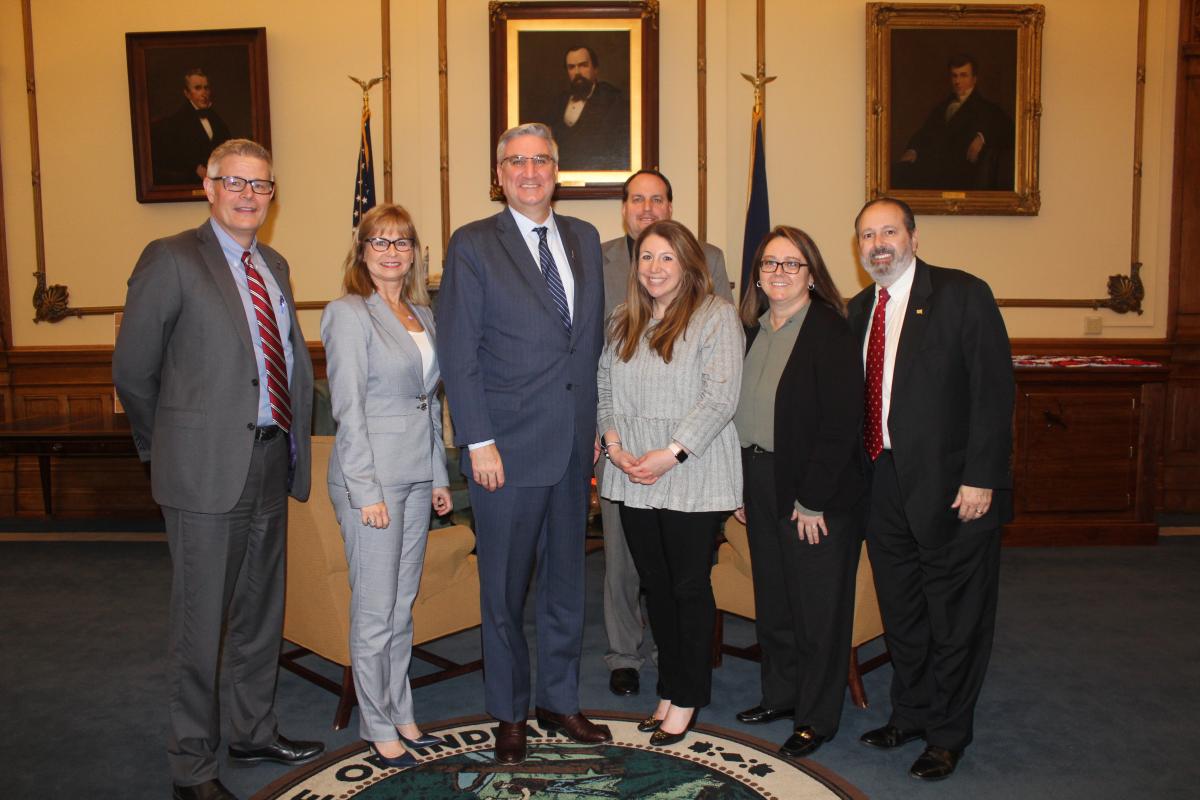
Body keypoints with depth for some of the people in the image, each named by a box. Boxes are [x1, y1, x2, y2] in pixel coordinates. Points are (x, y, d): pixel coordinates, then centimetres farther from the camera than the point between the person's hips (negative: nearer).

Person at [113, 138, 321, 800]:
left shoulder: (274, 265, 14)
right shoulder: (171, 260, -7)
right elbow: (132, 370, -5)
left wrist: (292, 441, 9)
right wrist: (169, 447, 4)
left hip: (271, 463, 7)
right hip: (207, 470, -7)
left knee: (261, 614, 18)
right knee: (200, 622, 3)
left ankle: (254, 733, 36)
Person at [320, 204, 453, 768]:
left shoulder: (422, 314, 12)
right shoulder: (349, 313, -9)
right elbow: (348, 409, -13)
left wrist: (439, 474, 14)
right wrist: (366, 490, -16)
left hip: (418, 477, 7)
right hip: (373, 476, -7)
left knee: (404, 604, 15)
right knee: (375, 609, 3)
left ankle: (400, 713, 29)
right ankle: (376, 726, 19)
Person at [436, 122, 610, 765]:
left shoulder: (585, 239, 10)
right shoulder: (472, 245, -5)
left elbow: (594, 337, 13)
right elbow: (457, 354, -8)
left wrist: (597, 421, 8)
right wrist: (478, 442, -13)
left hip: (574, 445, 5)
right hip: (508, 446, -4)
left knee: (565, 580, 16)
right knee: (504, 590, 9)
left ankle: (559, 701, 34)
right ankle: (509, 715, 27)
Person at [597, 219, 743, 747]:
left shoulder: (715, 316, -7)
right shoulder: (623, 321, 12)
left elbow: (721, 396, -14)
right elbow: (603, 386, 12)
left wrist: (671, 453, -19)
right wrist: (614, 441, -5)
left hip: (693, 477, -5)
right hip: (633, 477, 6)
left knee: (689, 586, 4)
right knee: (655, 585, 13)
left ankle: (686, 699, 19)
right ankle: (670, 688, 28)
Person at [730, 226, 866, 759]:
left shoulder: (830, 331, -13)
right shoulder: (754, 330, 8)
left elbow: (841, 424, -18)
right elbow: (741, 412, 10)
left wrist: (813, 500, -18)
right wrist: (740, 487, 7)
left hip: (818, 495, -7)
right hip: (762, 487, 7)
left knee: (818, 607, 6)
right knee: (772, 600, 17)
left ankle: (816, 718, 21)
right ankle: (781, 694, 35)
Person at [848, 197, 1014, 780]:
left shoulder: (962, 295, -8)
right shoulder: (858, 309, 10)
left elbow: (994, 390, -12)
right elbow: (857, 397, 11)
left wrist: (981, 478, -17)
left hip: (951, 487, -5)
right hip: (884, 485, 6)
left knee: (955, 619, 8)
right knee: (900, 612, 18)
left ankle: (947, 734, 26)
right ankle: (909, 714, 37)